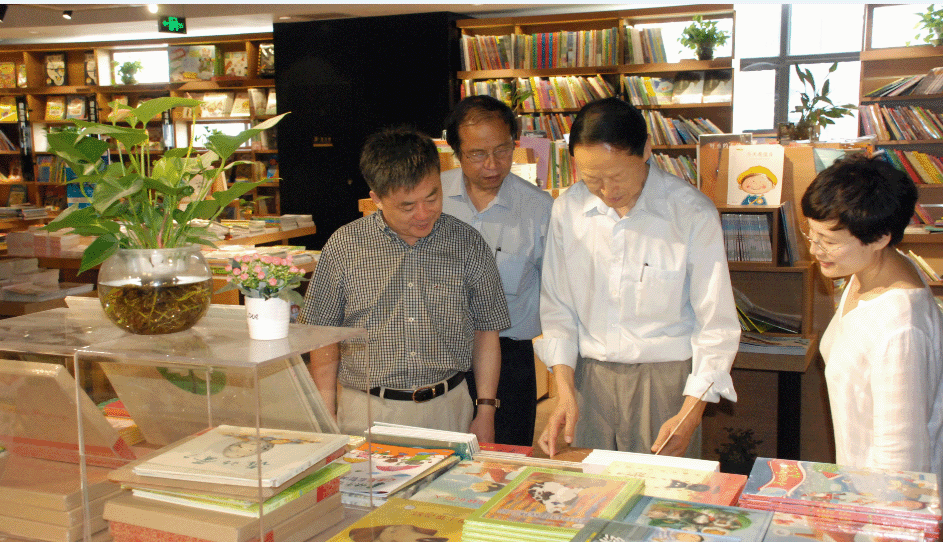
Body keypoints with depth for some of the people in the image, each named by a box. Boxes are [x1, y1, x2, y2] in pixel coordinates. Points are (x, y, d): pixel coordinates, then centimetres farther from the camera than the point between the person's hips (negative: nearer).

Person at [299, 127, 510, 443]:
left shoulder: (468, 244, 0)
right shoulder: (343, 246, -3)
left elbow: (486, 332, 7)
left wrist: (486, 412, 3)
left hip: (447, 409, 1)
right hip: (366, 414, -1)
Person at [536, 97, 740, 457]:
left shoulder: (693, 213, -10)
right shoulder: (567, 209, 0)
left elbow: (717, 324, -8)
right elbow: (557, 308, 7)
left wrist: (690, 415, -15)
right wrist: (565, 391, -2)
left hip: (666, 378, -2)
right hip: (588, 378, 3)